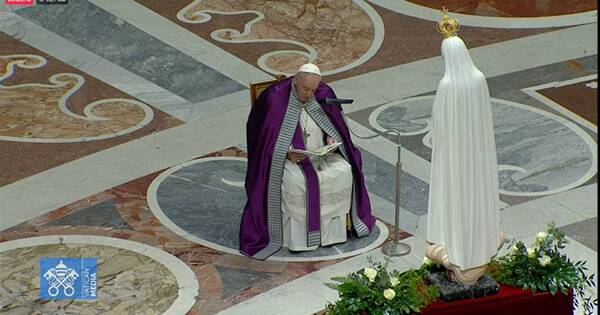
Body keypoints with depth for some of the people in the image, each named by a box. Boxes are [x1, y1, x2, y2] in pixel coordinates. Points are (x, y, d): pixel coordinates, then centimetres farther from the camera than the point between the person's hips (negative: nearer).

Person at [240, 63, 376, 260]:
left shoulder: (324, 95, 1)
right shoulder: (275, 98, -11)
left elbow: (336, 124, 13)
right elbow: (268, 137, -9)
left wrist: (331, 138, -9)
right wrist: (288, 153, -23)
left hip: (321, 153, 4)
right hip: (287, 157, -4)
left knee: (344, 172, -22)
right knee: (296, 181, -34)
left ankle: (333, 228, -13)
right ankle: (298, 234, -23)